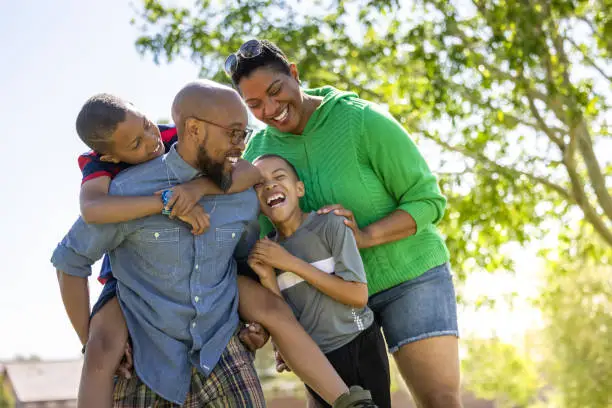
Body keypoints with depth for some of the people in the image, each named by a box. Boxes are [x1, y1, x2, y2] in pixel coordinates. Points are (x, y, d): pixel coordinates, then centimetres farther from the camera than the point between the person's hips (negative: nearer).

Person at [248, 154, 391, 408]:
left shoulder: (329, 224, -12)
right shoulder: (265, 249, 0)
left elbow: (358, 296, -17)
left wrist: (292, 263, -18)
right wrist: (267, 278, -17)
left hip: (360, 348, -4)